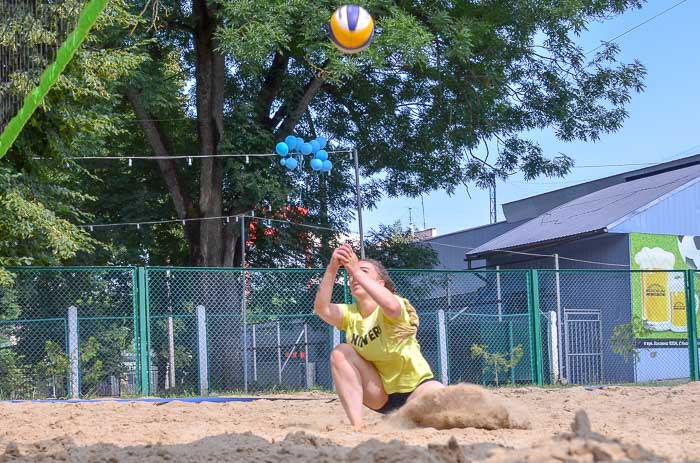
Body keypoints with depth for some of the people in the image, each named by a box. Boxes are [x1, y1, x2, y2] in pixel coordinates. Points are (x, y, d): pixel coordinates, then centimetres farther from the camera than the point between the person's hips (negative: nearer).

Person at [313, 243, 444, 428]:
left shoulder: (397, 304, -15)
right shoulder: (349, 314, -2)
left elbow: (391, 306, -42)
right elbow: (321, 308, -23)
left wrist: (356, 271, -45)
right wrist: (332, 269, -35)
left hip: (414, 388, -5)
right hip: (379, 394, 5)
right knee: (341, 353, -20)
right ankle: (357, 426, -22)